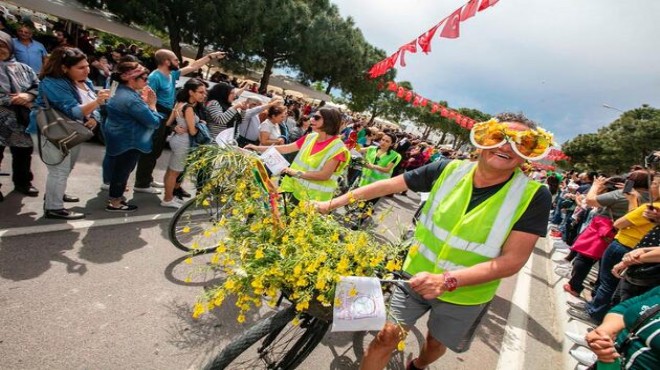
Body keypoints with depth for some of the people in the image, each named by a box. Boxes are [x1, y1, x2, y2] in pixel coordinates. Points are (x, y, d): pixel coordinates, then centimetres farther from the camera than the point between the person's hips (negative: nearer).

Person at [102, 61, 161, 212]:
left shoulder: (121, 91, 5)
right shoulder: (131, 99, -28)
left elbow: (138, 113, 9)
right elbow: (154, 122, -27)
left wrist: (144, 101, -4)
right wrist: (151, 104, -15)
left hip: (118, 139, 10)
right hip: (128, 142, -10)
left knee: (118, 169, 23)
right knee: (123, 171, 5)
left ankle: (116, 195, 41)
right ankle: (115, 203, 20)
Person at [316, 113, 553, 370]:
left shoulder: (534, 196, -19)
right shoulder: (449, 170, -14)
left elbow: (512, 260, -21)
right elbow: (388, 185, -10)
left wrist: (446, 280, -34)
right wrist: (332, 203, -9)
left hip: (465, 294, 0)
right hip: (417, 277, 0)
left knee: (436, 343, 24)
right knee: (387, 336, 1)